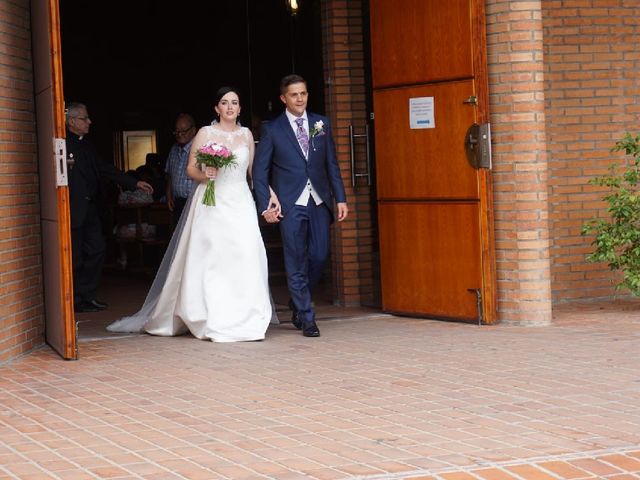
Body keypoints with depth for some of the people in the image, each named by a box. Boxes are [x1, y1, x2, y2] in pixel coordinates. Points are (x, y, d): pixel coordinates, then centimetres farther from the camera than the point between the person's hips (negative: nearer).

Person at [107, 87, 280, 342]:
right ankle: (212, 322, 1)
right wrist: (204, 175, -17)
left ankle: (244, 319, 0)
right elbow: (191, 169, 3)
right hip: (211, 204, -3)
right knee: (209, 259, -6)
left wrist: (269, 193, 5)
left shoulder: (246, 134, 12)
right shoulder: (205, 133, 2)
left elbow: (254, 169, 16)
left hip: (240, 204, 3)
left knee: (245, 257, -8)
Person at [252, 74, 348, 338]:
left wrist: (340, 198, 6)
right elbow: (259, 170, 1)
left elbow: (332, 164, 13)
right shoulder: (272, 129, 1)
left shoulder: (321, 124, 11)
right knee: (297, 263, -3)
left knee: (319, 256, 1)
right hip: (290, 204, -3)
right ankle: (307, 319, 5)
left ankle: (297, 303, 25)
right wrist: (265, 206, -7)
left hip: (319, 202, 3)